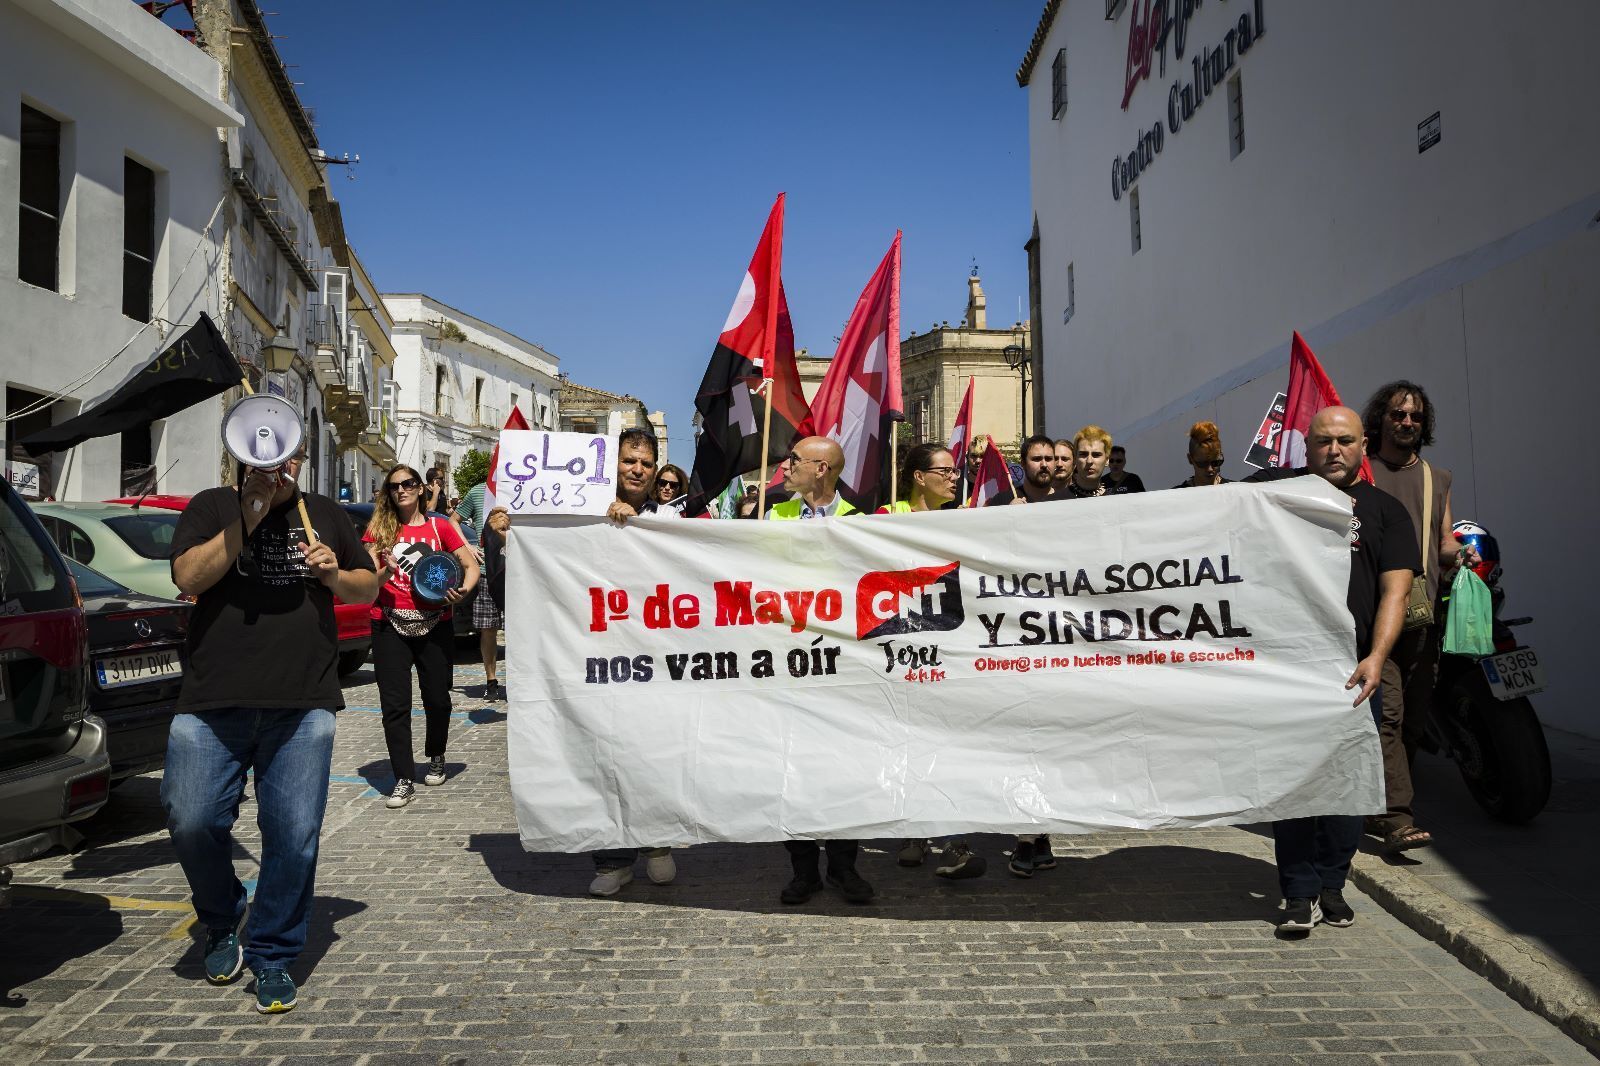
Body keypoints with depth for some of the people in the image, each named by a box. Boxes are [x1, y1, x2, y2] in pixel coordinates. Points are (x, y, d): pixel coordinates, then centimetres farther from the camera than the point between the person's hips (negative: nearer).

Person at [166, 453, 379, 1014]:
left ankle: (272, 957, 16)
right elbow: (188, 578, -8)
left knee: (294, 836, -1)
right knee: (192, 821, -4)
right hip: (212, 702, 0)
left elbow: (369, 589, 20)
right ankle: (222, 924, 26)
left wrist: (334, 574, -1)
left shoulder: (324, 513, 15)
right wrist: (248, 519, -13)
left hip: (302, 708, 1)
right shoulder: (211, 507, 9)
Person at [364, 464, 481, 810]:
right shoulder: (379, 529, 7)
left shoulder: (440, 527, 7)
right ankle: (404, 780, 2)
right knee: (395, 703, -3)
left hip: (435, 623, 0)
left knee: (437, 698, 8)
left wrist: (464, 589, -16)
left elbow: (471, 565, 4)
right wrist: (386, 571, -19)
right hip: (390, 625, 0)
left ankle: (436, 760, 33)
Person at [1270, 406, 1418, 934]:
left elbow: (1394, 591, -2)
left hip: (1353, 670, 0)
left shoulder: (1385, 509, 10)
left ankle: (1331, 885, 20)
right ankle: (1299, 894, 5)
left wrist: (1375, 658, -15)